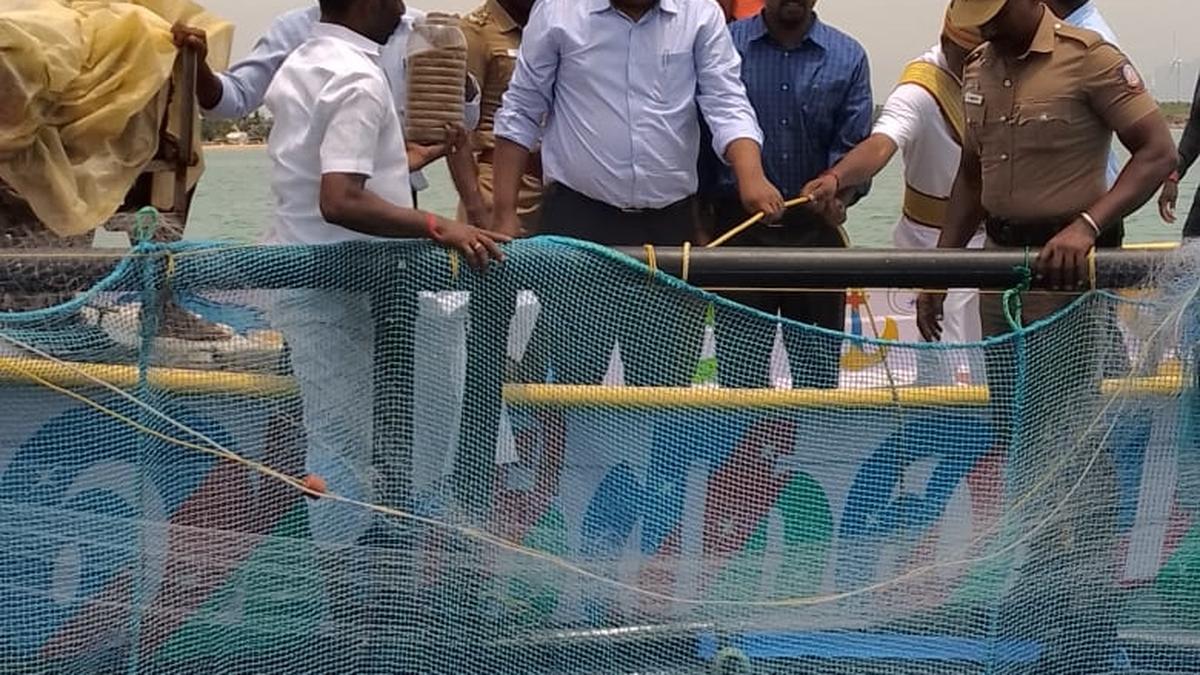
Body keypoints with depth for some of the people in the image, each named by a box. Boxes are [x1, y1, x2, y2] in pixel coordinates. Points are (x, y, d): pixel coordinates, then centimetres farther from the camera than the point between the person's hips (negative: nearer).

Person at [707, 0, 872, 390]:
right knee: (740, 370, -1)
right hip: (739, 229, -1)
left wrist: (839, 194, -20)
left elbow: (854, 146, 0)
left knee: (818, 372, 6)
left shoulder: (848, 58, 5)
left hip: (816, 230, 2)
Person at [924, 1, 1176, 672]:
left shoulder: (1090, 58, -12)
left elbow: (1159, 152, -15)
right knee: (1018, 432, 14)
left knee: (1069, 434, -4)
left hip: (1068, 271, -7)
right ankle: (1044, 574, 29)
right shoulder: (978, 69, 9)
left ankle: (1091, 595, 9)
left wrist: (1087, 225, -28)